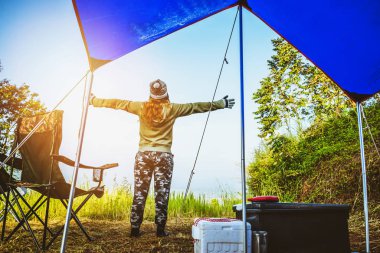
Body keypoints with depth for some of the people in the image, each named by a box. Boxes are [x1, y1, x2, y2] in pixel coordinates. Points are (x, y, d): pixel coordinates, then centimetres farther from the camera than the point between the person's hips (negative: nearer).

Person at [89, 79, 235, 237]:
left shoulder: (142, 107, 2)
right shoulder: (172, 109, -2)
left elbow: (118, 103, 9)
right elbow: (196, 107, 3)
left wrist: (93, 100, 21)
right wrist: (222, 103, 10)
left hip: (143, 154, 2)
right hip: (163, 155, -2)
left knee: (139, 193, 5)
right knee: (162, 194, 3)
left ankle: (135, 229, 9)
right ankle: (160, 229, 5)